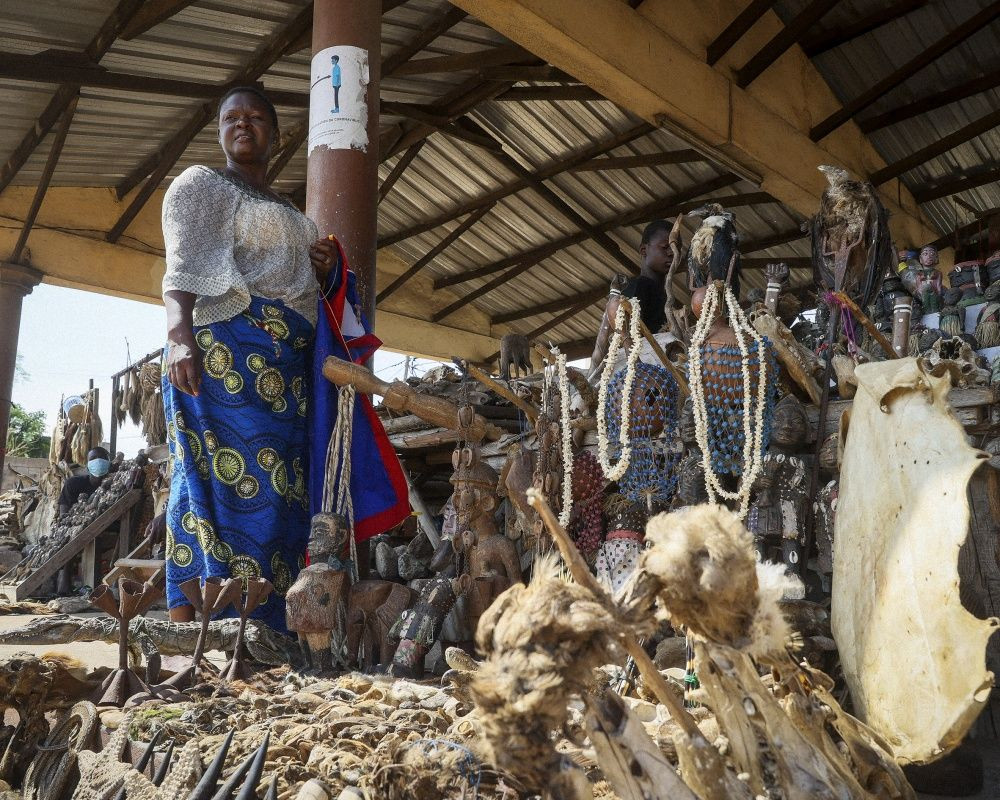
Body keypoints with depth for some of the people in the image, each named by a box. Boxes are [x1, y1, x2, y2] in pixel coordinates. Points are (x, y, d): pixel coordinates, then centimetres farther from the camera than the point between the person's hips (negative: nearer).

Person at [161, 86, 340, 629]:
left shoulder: (290, 215, 30)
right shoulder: (200, 184, 8)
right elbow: (182, 267, -7)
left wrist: (320, 270, 11)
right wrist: (179, 336, -24)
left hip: (288, 363, 7)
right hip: (225, 346, -7)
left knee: (279, 493, -1)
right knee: (223, 477, -16)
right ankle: (186, 627, -16)